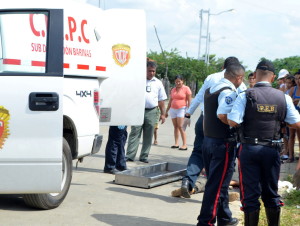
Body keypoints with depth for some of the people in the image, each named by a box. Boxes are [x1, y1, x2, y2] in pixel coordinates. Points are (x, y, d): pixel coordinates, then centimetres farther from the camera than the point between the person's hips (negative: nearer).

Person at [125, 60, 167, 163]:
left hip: (151, 112, 2)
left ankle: (144, 156, 11)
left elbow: (161, 100, 14)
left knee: (148, 135, 4)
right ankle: (130, 156, -7)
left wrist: (163, 114, 9)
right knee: (135, 133, -6)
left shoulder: (158, 83, 13)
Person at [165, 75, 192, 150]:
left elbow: (189, 101, -6)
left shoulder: (186, 89, -3)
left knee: (180, 126, -13)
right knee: (175, 127, 5)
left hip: (182, 109, -6)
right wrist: (166, 111, 18)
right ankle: (176, 143, 7)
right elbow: (170, 101, 19)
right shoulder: (173, 90, 14)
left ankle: (185, 145, -13)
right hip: (173, 109, 6)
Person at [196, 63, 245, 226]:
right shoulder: (229, 92, -16)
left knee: (217, 182, 17)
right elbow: (222, 115, -28)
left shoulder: (210, 90, 13)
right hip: (223, 143, -9)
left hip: (208, 140, 9)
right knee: (217, 184, -3)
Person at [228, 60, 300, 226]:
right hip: (272, 149, 3)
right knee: (271, 193, 16)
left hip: (249, 148, -2)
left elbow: (233, 122, -16)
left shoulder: (245, 96, -9)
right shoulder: (284, 98, -1)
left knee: (250, 193, 5)